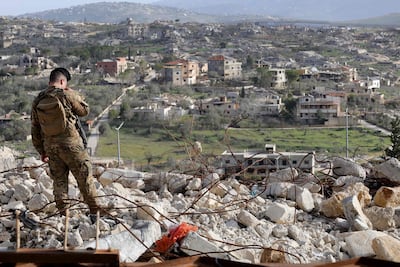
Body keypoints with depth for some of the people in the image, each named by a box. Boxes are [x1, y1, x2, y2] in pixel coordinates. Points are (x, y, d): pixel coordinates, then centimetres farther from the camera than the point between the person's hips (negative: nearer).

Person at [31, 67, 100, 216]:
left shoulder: (38, 101, 8)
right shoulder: (67, 94, -9)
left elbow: (35, 129, 10)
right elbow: (84, 111, 4)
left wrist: (41, 151, 16)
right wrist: (78, 97, 16)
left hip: (50, 146, 5)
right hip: (70, 143, -5)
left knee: (58, 180, 12)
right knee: (84, 176, 6)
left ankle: (63, 213, 13)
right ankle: (94, 209, 12)